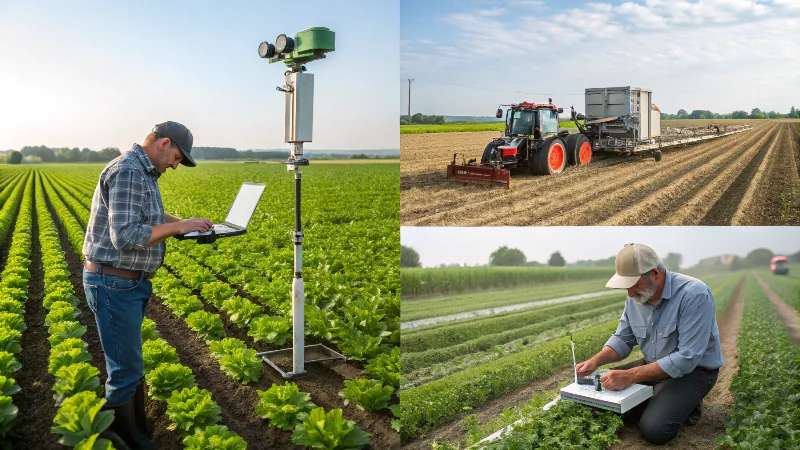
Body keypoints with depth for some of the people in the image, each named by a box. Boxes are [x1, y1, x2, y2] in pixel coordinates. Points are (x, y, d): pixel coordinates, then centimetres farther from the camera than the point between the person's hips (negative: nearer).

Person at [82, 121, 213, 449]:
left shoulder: (142, 173, 12)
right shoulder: (128, 172, -21)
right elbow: (125, 236, -28)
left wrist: (179, 221, 10)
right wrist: (179, 227, -21)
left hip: (130, 283, 11)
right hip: (114, 285, -10)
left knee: (127, 362, 19)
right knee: (127, 369, 0)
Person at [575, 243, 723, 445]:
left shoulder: (694, 295, -29)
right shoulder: (636, 296, -6)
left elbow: (686, 359, -32)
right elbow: (622, 339, 5)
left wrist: (630, 376, -35)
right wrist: (595, 361, -15)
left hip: (694, 370, -7)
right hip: (654, 366, 7)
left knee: (653, 429, -25)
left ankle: (686, 403, 4)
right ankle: (660, 400, 11)